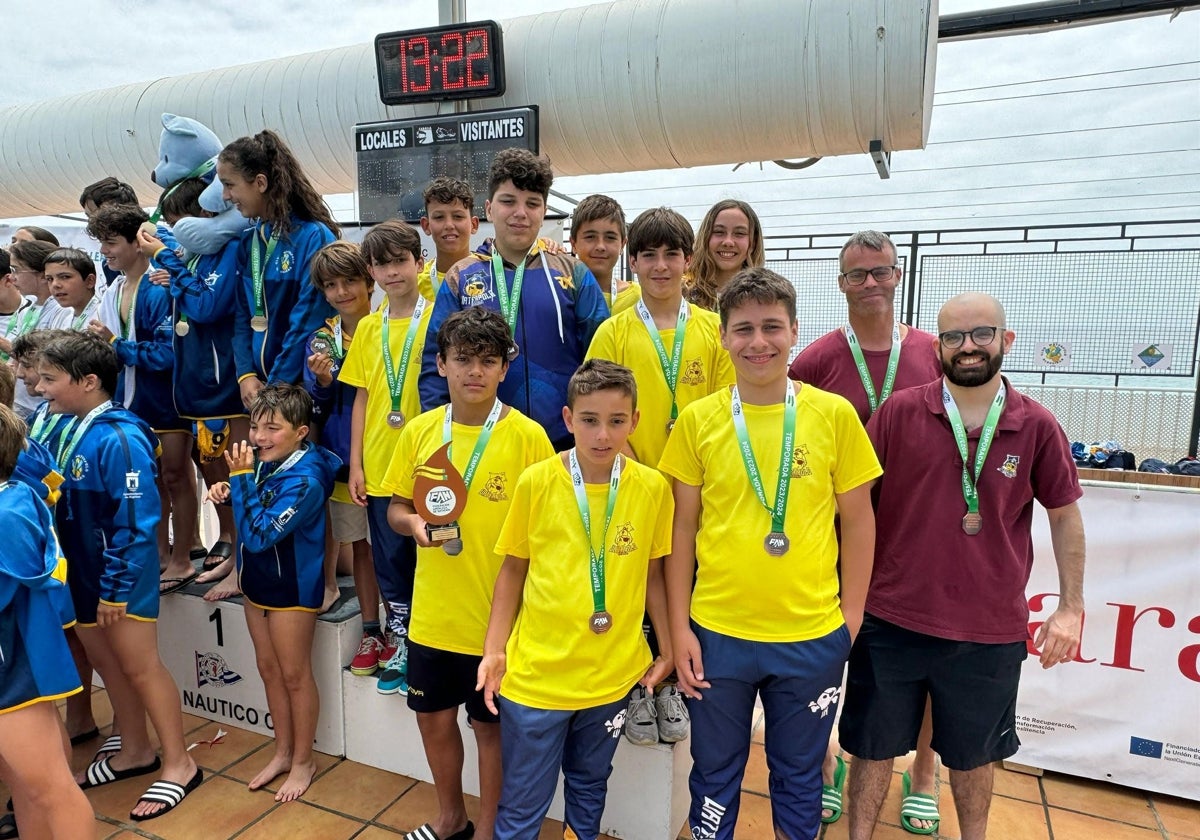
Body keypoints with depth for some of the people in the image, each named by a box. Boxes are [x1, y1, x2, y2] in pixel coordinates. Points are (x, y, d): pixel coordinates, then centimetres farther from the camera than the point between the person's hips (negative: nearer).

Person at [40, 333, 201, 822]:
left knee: (140, 667, 1)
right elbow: (66, 507, 13)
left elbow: (135, 522, -23)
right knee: (104, 661, 18)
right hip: (82, 574, 9)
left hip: (119, 577, -9)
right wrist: (88, 581, 11)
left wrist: (116, 590, -20)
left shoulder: (118, 438, -22)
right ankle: (135, 751, 36)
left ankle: (179, 765, 16)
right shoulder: (72, 432, 5)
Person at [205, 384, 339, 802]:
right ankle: (282, 751, 37)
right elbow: (255, 502, 13)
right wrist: (229, 489, -9)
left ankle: (303, 761, 27)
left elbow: (259, 536, -30)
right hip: (257, 581, 8)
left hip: (291, 587, -8)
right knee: (269, 669, 19)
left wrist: (241, 478, -29)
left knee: (294, 674, 8)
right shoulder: (264, 461, -4)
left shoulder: (304, 480, -27)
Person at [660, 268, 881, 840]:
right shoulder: (698, 420, -5)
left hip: (813, 636, 0)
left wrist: (851, 614, 0)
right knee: (715, 770, 18)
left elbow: (858, 520, 2)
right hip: (716, 632, 0)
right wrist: (679, 628, -2)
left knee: (799, 773, 20)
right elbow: (682, 528, -1)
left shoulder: (835, 415, -5)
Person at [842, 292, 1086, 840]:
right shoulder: (900, 411, -7)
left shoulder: (1037, 427, -4)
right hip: (893, 617, -1)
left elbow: (1064, 513, 7)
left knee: (973, 754, 22)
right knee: (875, 744, 15)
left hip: (991, 630, 1)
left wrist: (1071, 605, 4)